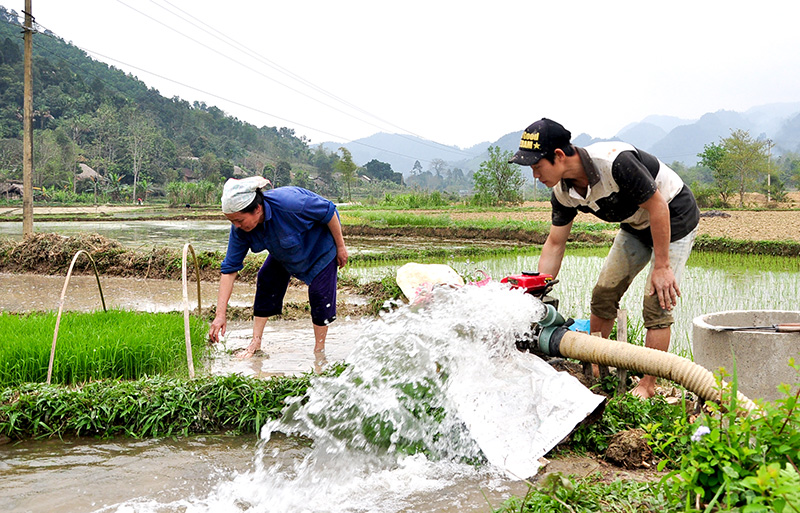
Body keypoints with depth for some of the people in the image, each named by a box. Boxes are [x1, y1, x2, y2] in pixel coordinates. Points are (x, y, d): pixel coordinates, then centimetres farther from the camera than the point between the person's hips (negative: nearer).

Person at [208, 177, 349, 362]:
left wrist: (340, 246, -16)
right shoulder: (240, 229, -26)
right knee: (266, 280, -5)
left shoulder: (288, 203, -44)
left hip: (321, 245, -5)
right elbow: (229, 269, -22)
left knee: (320, 294, -11)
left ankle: (319, 351, 6)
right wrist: (220, 314, -26)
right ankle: (256, 344, 5)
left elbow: (329, 211, -29)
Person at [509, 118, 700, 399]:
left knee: (657, 303, -13)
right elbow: (555, 244, -3)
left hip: (674, 219, -7)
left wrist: (661, 267, -23)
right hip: (636, 226, 7)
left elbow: (658, 207, -28)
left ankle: (648, 386, -1)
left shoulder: (614, 161, -36)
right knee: (603, 294, 4)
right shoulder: (563, 192, -13)